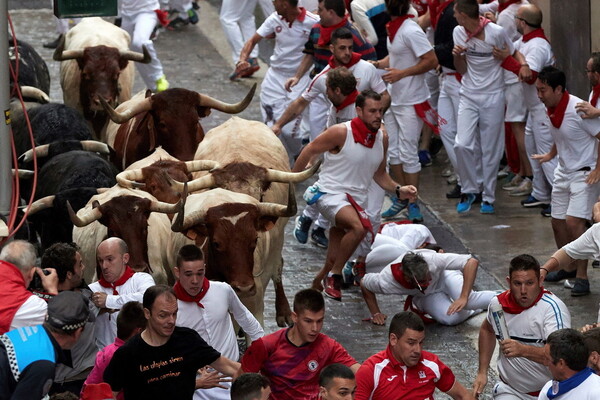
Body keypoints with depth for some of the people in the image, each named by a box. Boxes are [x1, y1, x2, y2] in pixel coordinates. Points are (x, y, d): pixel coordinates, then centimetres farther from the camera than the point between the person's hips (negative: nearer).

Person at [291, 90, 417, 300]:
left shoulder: (382, 138, 5)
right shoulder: (341, 133, -15)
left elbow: (379, 174, 18)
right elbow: (309, 151, -4)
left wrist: (398, 190, 1)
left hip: (357, 200, 7)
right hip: (331, 194, -7)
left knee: (335, 259, 8)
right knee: (359, 227, -34)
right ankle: (334, 275, -18)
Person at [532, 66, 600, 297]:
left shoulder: (578, 109, -23)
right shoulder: (551, 111, 2)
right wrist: (550, 155, 15)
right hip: (563, 171, 9)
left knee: (574, 222, -19)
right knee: (558, 221, 13)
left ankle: (582, 277, -13)